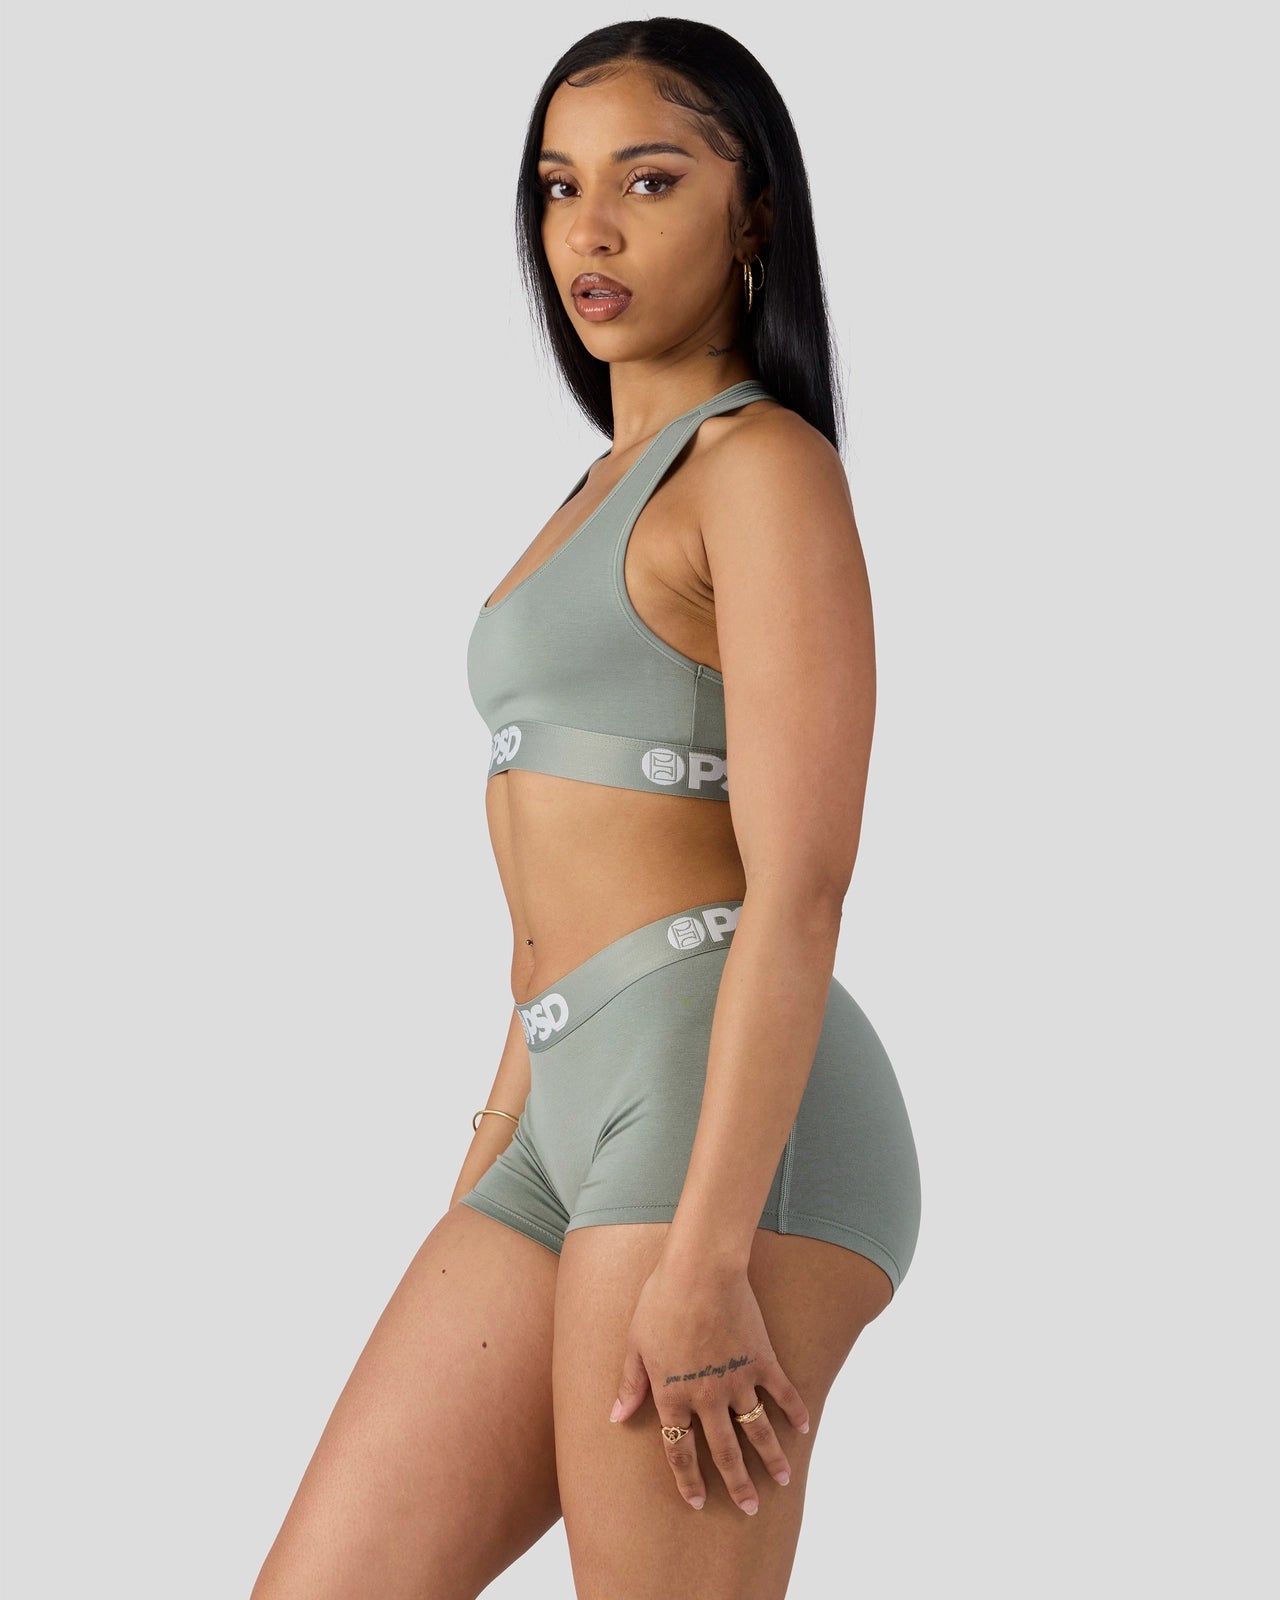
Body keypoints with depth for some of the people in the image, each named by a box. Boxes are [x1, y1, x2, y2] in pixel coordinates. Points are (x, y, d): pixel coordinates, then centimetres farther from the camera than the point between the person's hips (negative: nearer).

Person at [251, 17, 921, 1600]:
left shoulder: (767, 465, -4)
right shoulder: (611, 493, 24)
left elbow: (800, 889, -14)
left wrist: (704, 1256, -21)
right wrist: (482, 1194, 24)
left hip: (730, 1124, -9)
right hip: (579, 1126, 9)